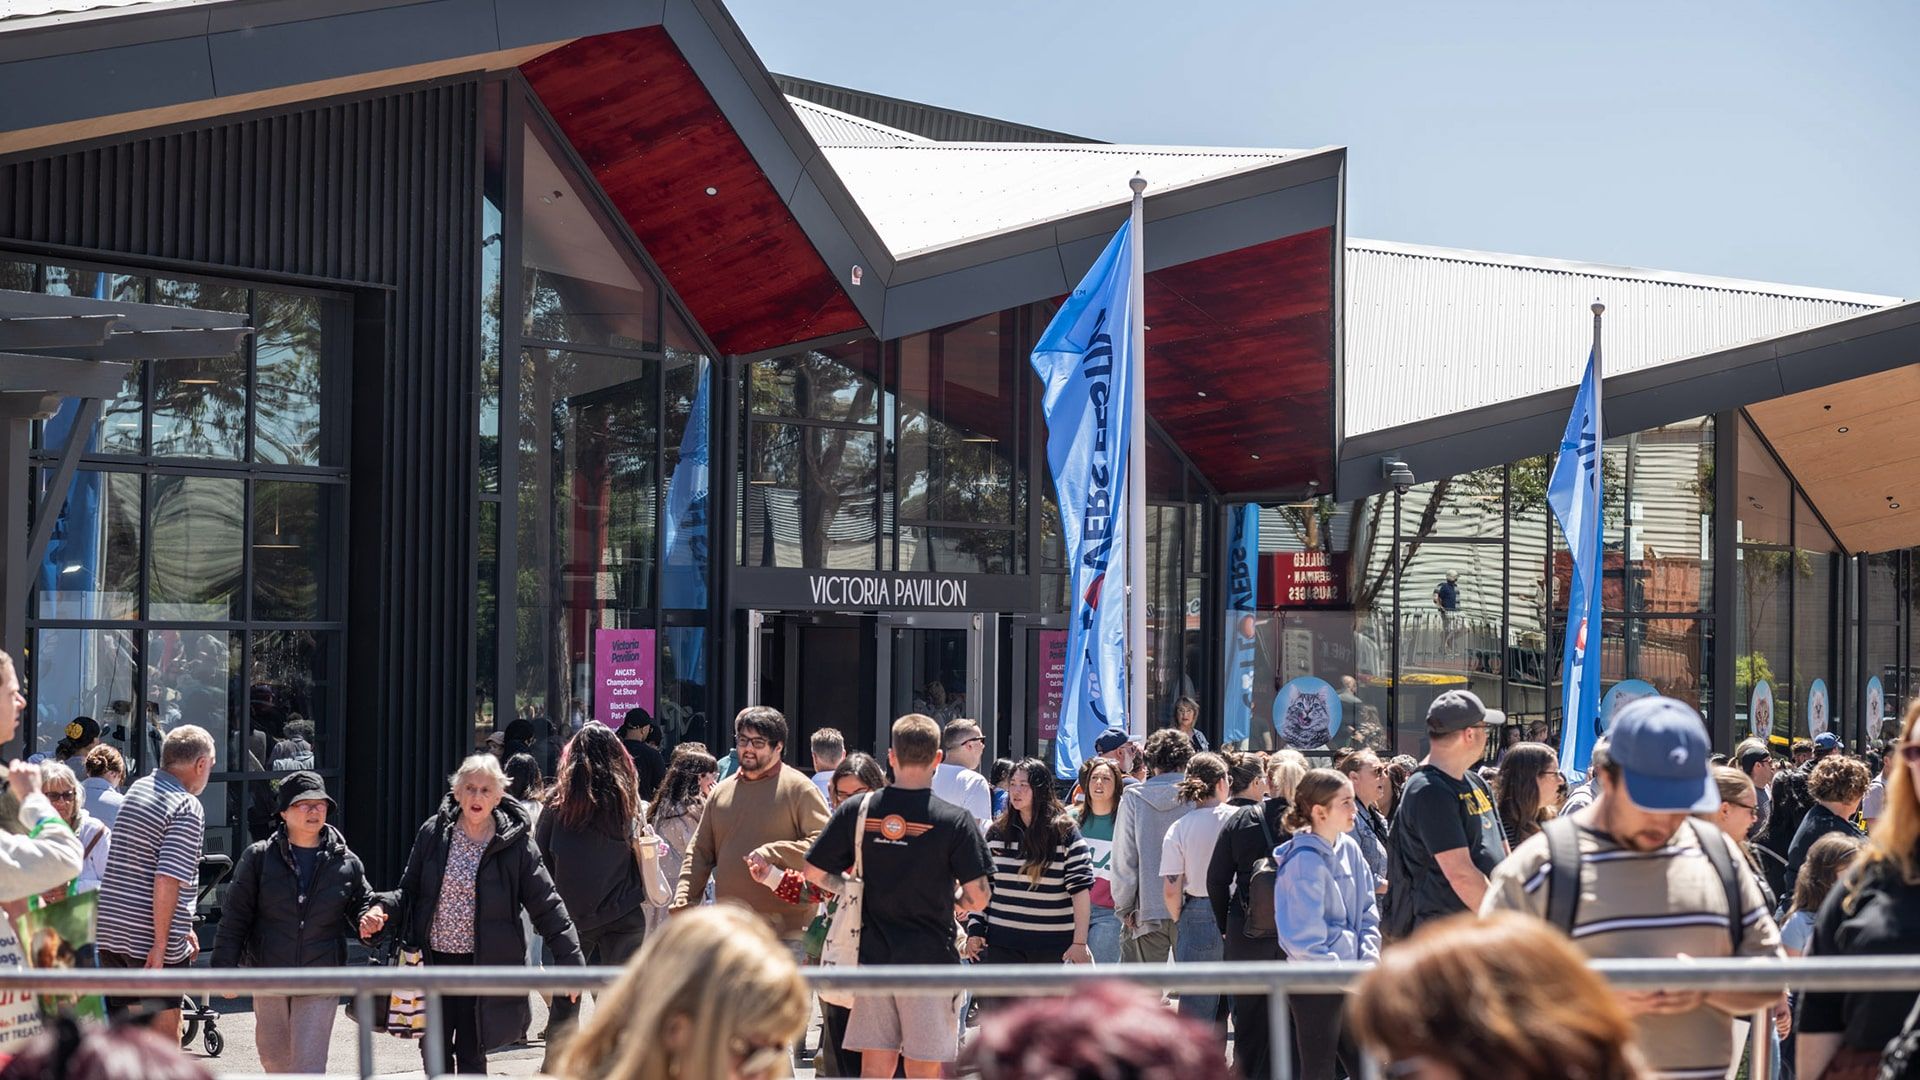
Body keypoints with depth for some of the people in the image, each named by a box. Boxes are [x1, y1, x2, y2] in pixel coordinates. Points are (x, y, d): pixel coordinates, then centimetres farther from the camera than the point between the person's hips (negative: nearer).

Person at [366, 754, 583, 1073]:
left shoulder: (515, 843, -7)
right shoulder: (433, 833, -1)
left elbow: (546, 906, -4)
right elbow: (410, 890, 8)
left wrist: (570, 960, -9)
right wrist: (384, 906, -13)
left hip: (482, 964, -2)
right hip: (433, 961, 3)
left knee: (471, 1054, 5)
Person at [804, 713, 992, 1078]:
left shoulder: (856, 810, -1)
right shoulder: (955, 820, -10)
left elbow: (814, 873, 2)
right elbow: (977, 897, -12)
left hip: (873, 956, 3)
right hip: (930, 958, -3)